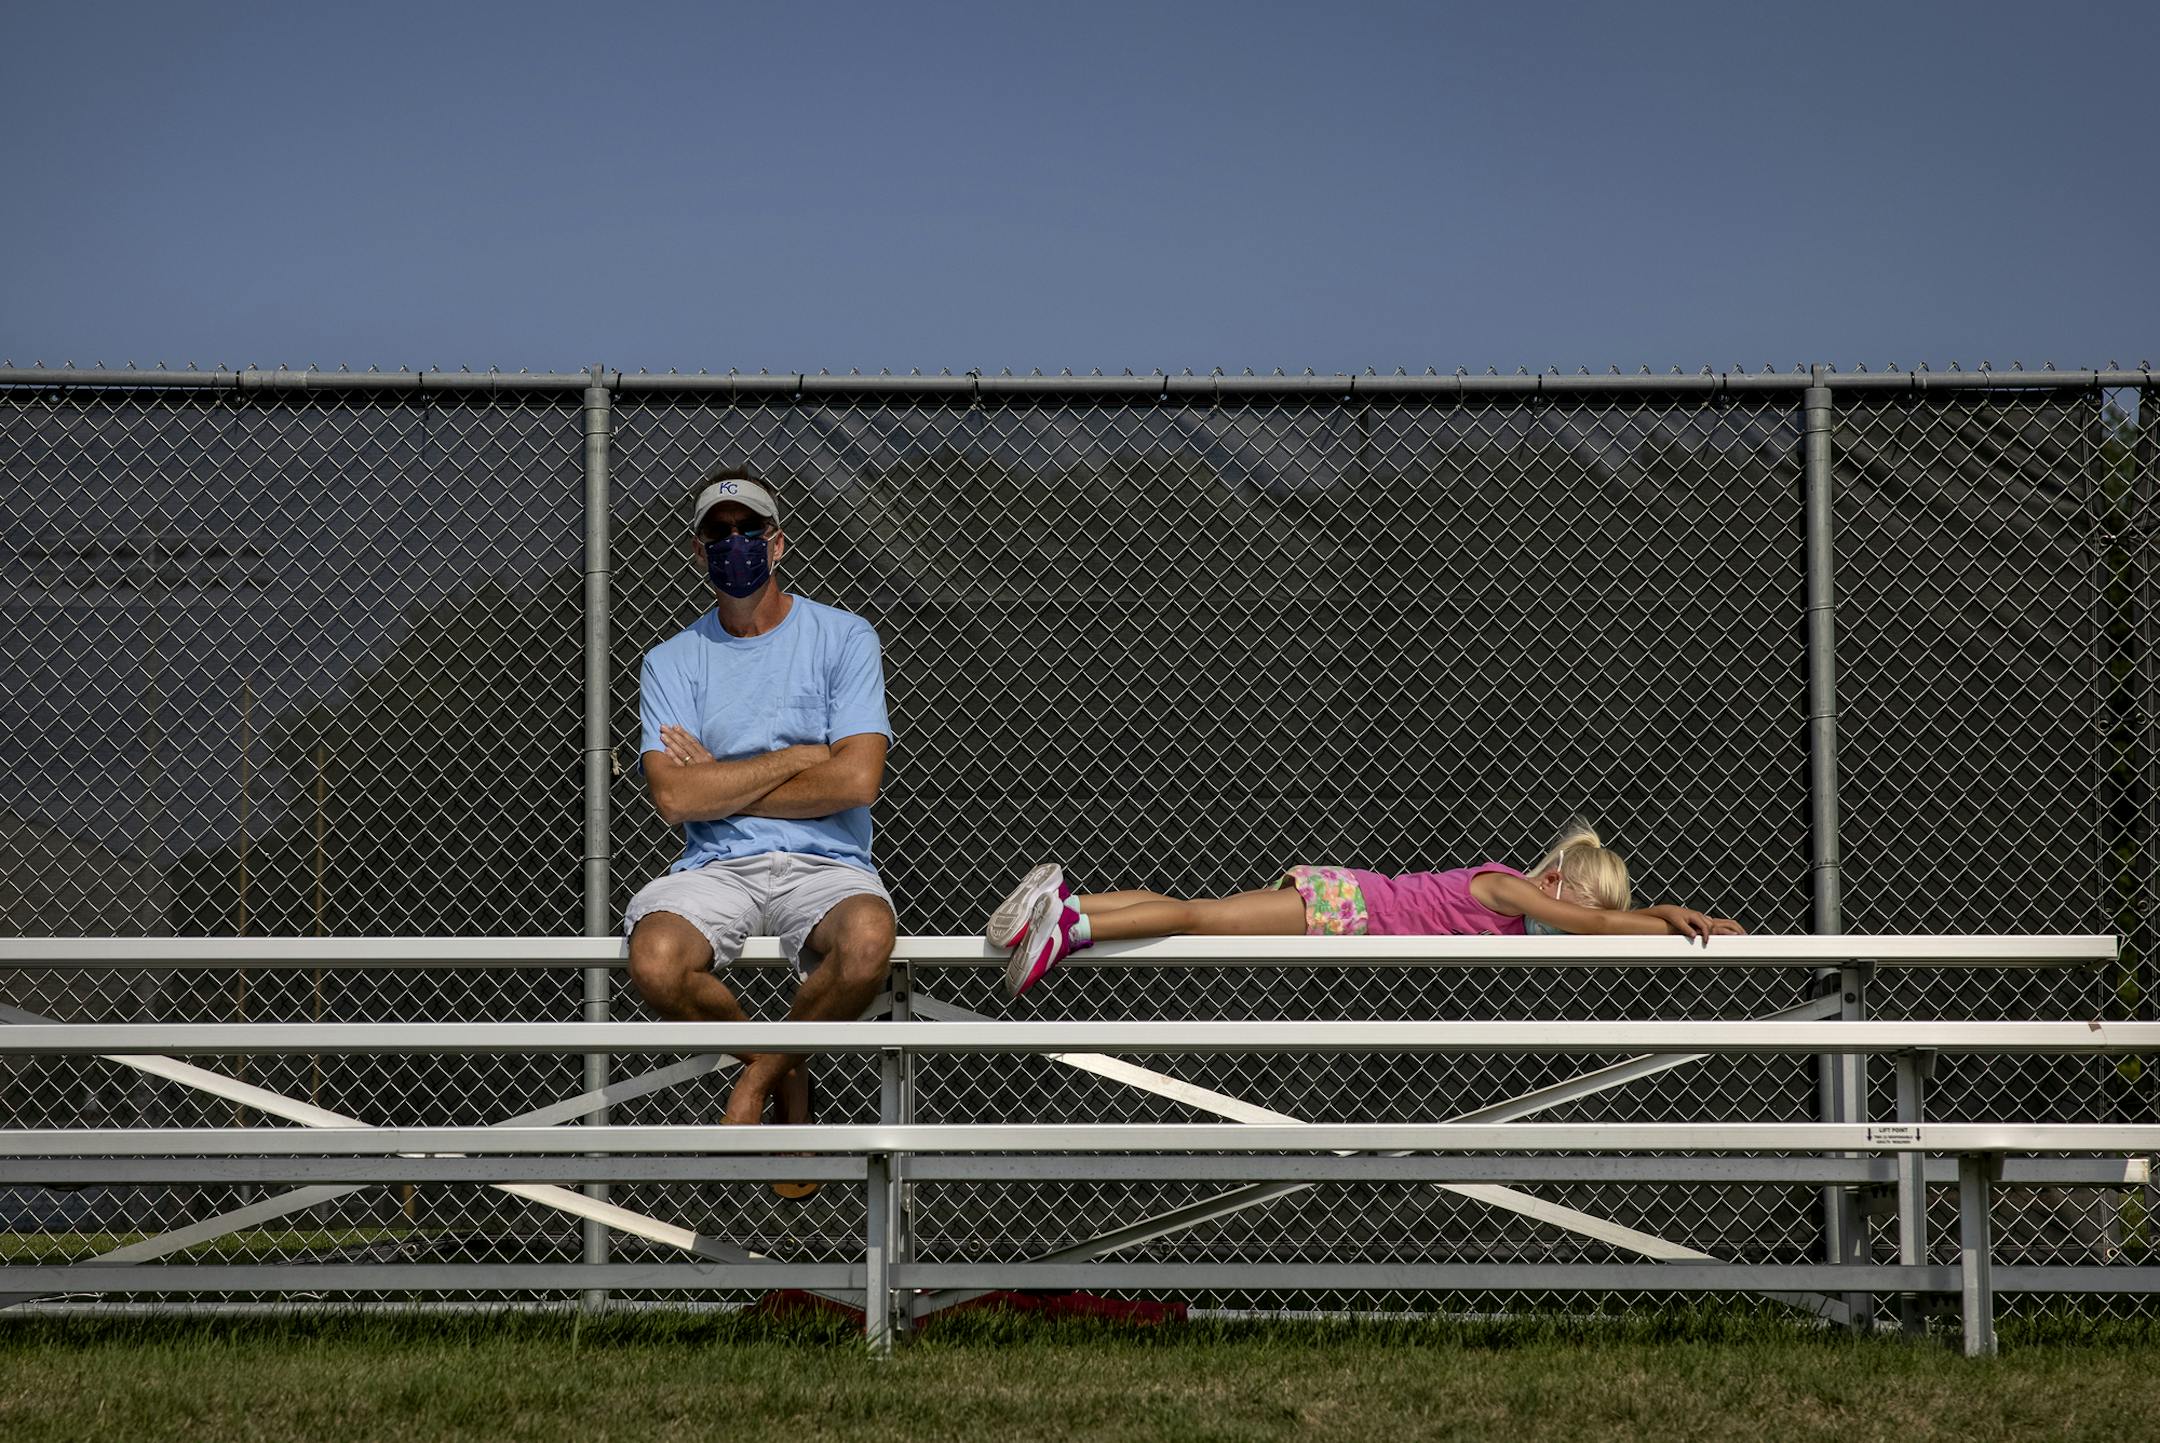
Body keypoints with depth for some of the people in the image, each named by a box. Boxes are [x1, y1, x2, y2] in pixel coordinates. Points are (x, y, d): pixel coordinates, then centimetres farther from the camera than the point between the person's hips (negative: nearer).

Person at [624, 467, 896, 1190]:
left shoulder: (844, 637, 4)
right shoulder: (670, 662, 10)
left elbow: (855, 779, -9)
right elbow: (675, 797, -5)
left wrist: (721, 785, -4)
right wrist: (796, 758, -6)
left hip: (825, 864, -1)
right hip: (714, 869, 1)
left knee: (867, 940, -37)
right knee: (656, 961, -32)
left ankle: (759, 1078, -7)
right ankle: (790, 1079, -2)